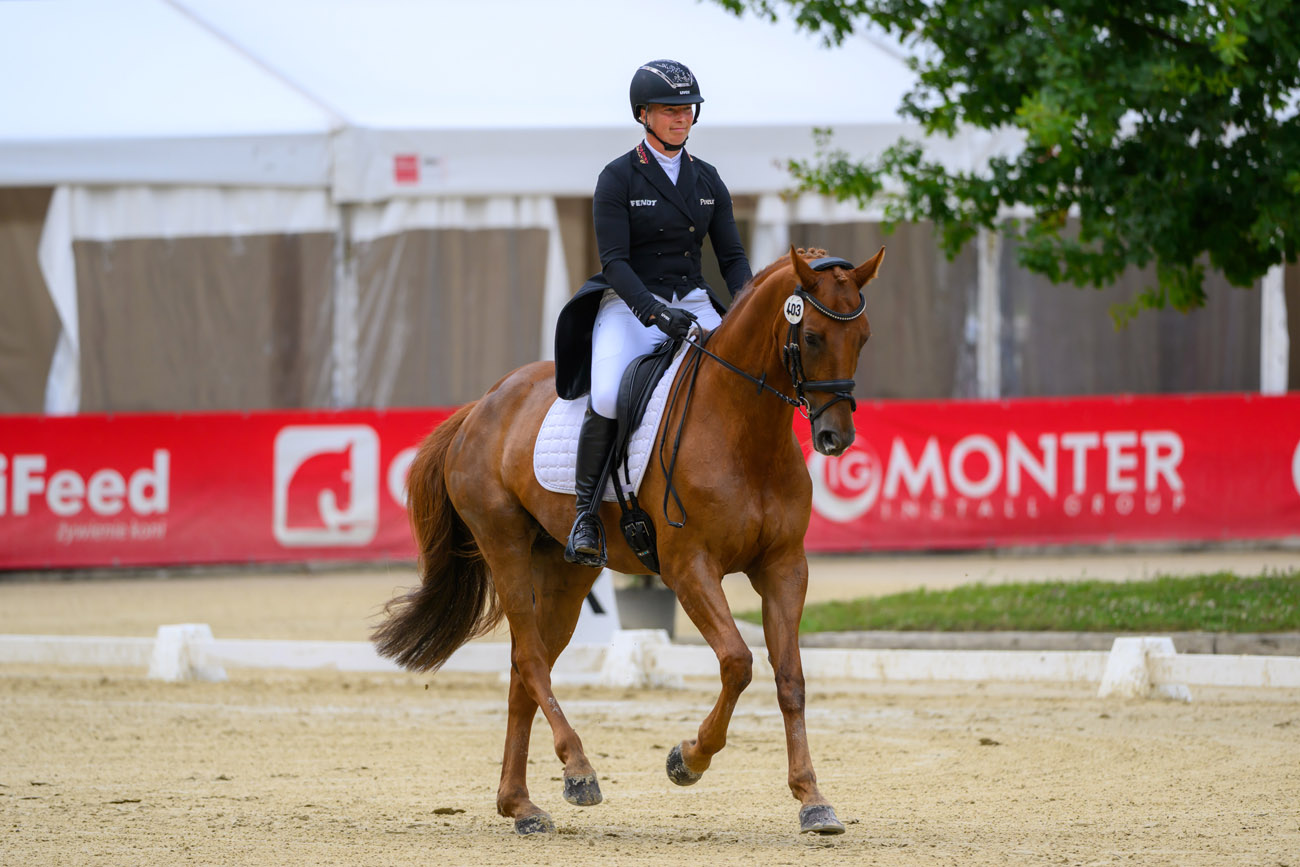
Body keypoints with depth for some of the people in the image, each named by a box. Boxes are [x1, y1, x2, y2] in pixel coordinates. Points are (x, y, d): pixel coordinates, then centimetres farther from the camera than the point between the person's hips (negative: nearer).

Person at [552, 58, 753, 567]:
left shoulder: (708, 181, 11)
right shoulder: (618, 179, -3)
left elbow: (732, 257, 10)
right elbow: (615, 262, -11)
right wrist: (654, 312, -27)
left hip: (694, 306, 4)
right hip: (630, 309, -4)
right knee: (608, 400, -31)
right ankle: (586, 513, -16)